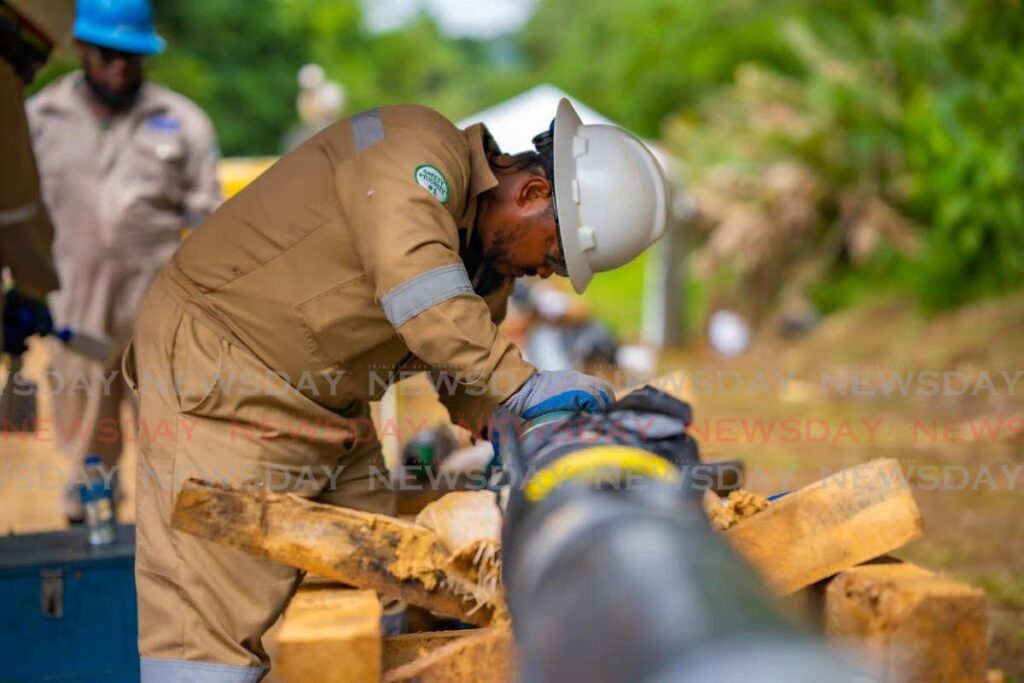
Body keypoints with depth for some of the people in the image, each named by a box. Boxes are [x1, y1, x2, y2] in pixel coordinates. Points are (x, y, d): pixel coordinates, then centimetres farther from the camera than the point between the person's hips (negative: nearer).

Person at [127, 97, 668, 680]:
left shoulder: (491, 257, 9)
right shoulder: (415, 153, -20)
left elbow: (466, 373, 12)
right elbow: (417, 288, -35)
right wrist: (521, 386, -37)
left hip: (330, 409, 10)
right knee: (214, 605, -13)